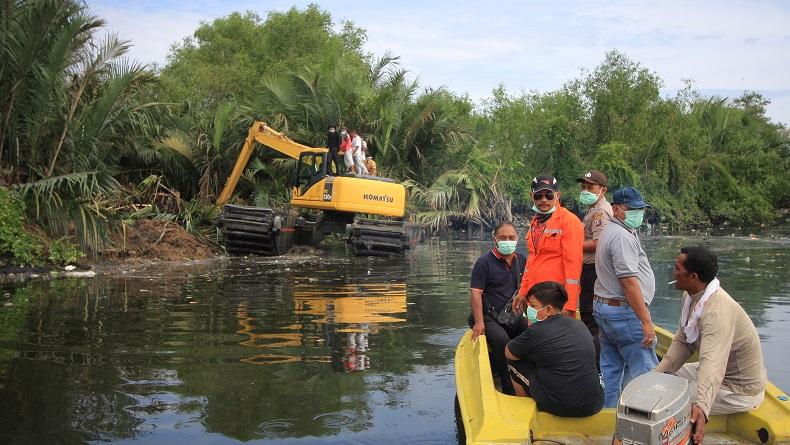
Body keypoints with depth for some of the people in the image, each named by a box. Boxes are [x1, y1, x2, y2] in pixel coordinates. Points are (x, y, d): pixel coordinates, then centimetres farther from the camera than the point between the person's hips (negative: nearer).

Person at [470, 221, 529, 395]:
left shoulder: (521, 260, 11)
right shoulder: (484, 262, -6)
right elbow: (476, 293, -10)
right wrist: (479, 322, -19)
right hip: (489, 316, -5)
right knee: (502, 340, -33)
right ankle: (508, 388, -21)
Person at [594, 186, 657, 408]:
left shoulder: (610, 232, 17)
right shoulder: (622, 236, -16)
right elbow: (629, 282, -22)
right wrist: (646, 321, -21)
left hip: (603, 307, 10)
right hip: (624, 312, -10)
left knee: (610, 369, 13)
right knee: (644, 369, -5)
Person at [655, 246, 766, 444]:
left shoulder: (716, 312, -34)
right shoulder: (691, 296, -3)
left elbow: (712, 363, -48)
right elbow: (682, 343, 1)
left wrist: (701, 407, -61)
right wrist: (658, 374, -12)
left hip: (739, 390, -10)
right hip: (725, 372, 10)